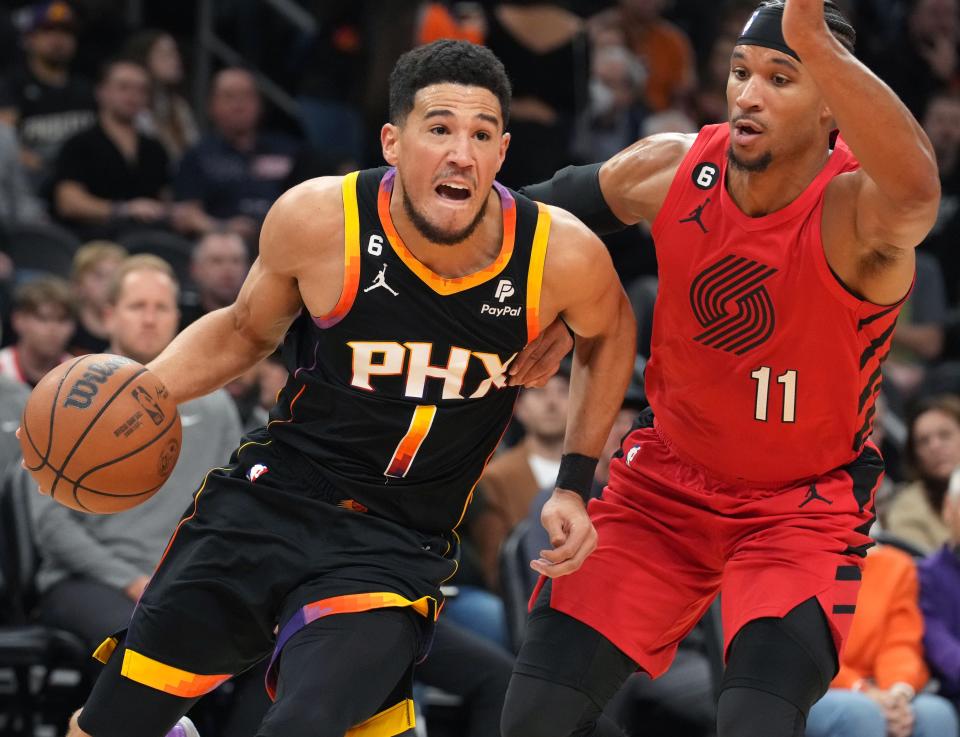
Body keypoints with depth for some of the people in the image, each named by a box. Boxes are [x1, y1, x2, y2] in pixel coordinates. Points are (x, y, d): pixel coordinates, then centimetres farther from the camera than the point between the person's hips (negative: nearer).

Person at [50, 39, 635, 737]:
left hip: (395, 548, -1)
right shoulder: (319, 220, -13)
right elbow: (245, 332, 9)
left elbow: (608, 333, 12)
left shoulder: (561, 254, -13)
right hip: (271, 498, 1)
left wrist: (574, 484, 8)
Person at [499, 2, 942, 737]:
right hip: (668, 478, 5)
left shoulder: (855, 212, -27)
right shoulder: (670, 170, -12)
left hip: (804, 503, -4)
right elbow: (550, 207, 9)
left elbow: (915, 190, -54)